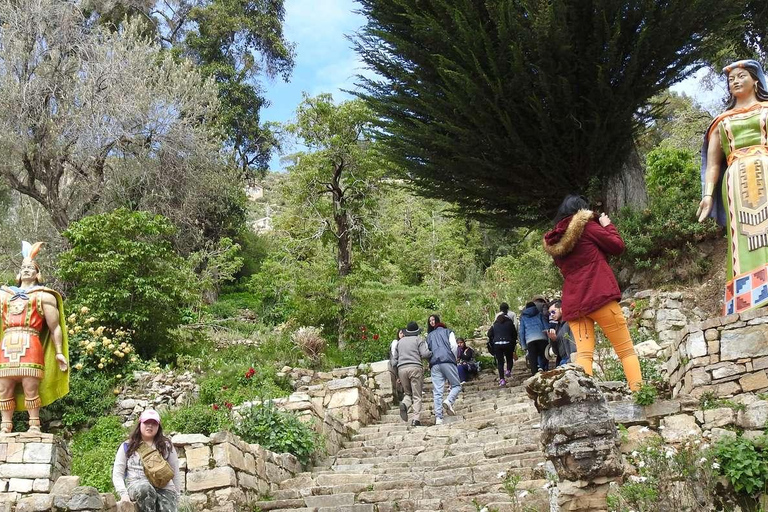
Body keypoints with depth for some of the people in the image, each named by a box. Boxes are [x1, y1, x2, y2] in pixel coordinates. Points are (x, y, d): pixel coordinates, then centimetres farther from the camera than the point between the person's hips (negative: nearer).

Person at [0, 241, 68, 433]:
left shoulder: (44, 296, 13)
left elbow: (55, 328, 8)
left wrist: (59, 352, 2)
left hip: (30, 346, -4)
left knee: (30, 389, -8)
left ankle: (34, 426, -3)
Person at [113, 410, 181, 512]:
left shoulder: (166, 445, 18)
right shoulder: (127, 446, 15)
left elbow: (175, 473, 20)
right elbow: (117, 474, 9)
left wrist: (176, 494, 12)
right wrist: (123, 493, -7)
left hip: (164, 487, 1)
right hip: (136, 485, -1)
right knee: (145, 488, -38)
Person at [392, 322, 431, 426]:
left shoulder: (399, 342, 22)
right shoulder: (419, 339, 9)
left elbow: (394, 360, 20)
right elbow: (424, 354, -6)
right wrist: (432, 353, 14)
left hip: (401, 369, 4)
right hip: (415, 367, -4)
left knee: (408, 393, 16)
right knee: (416, 395, 0)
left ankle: (404, 404, -17)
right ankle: (416, 419, -11)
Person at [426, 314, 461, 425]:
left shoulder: (429, 336, 26)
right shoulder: (448, 332, 16)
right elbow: (454, 346, 2)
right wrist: (454, 358, 13)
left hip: (434, 364, 3)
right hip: (447, 361, -3)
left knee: (437, 391, -1)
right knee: (456, 385, 8)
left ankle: (438, 418, -10)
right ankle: (449, 401, -21)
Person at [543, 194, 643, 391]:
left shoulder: (554, 241, 17)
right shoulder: (586, 226, 0)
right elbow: (617, 246, 2)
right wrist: (607, 225, 18)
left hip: (573, 303, 5)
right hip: (600, 296, -5)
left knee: (583, 354, -2)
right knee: (626, 350, 2)